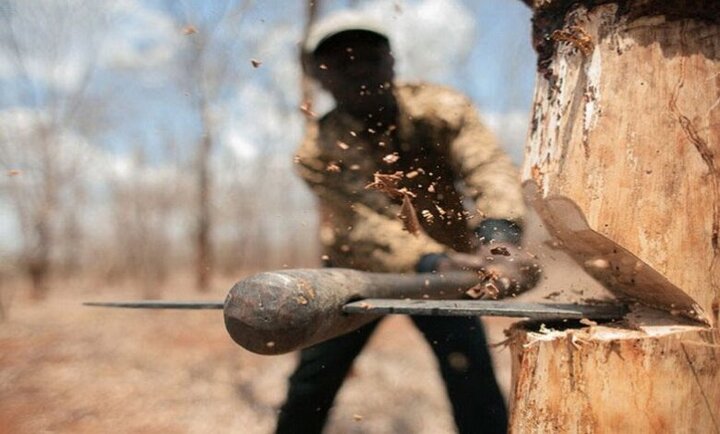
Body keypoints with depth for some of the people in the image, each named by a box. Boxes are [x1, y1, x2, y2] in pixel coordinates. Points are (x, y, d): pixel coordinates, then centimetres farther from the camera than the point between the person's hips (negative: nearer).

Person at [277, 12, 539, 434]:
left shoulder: (442, 109, -17)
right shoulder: (319, 151, -21)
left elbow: (489, 167, -33)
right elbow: (366, 226, -33)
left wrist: (498, 234, -55)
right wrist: (431, 261, -51)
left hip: (445, 261, 1)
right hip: (355, 269, 0)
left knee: (475, 381, -9)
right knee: (311, 382, 4)